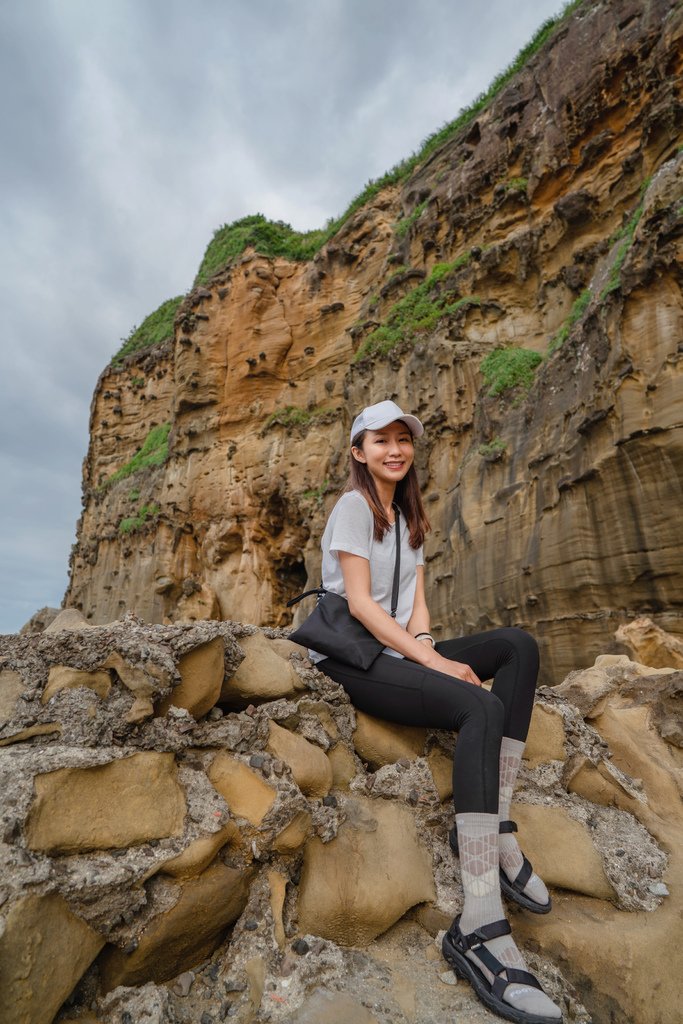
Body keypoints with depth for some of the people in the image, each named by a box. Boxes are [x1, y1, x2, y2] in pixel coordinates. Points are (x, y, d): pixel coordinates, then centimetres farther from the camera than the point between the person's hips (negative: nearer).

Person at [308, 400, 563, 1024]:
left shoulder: (409, 518, 19)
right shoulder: (352, 507, -5)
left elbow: (417, 597, 10)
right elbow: (359, 603, -15)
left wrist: (424, 644, -10)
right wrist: (430, 659, -19)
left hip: (400, 653, 7)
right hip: (350, 660, -7)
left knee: (518, 646, -10)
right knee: (481, 706, -27)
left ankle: (494, 828, -13)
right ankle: (480, 928, -23)